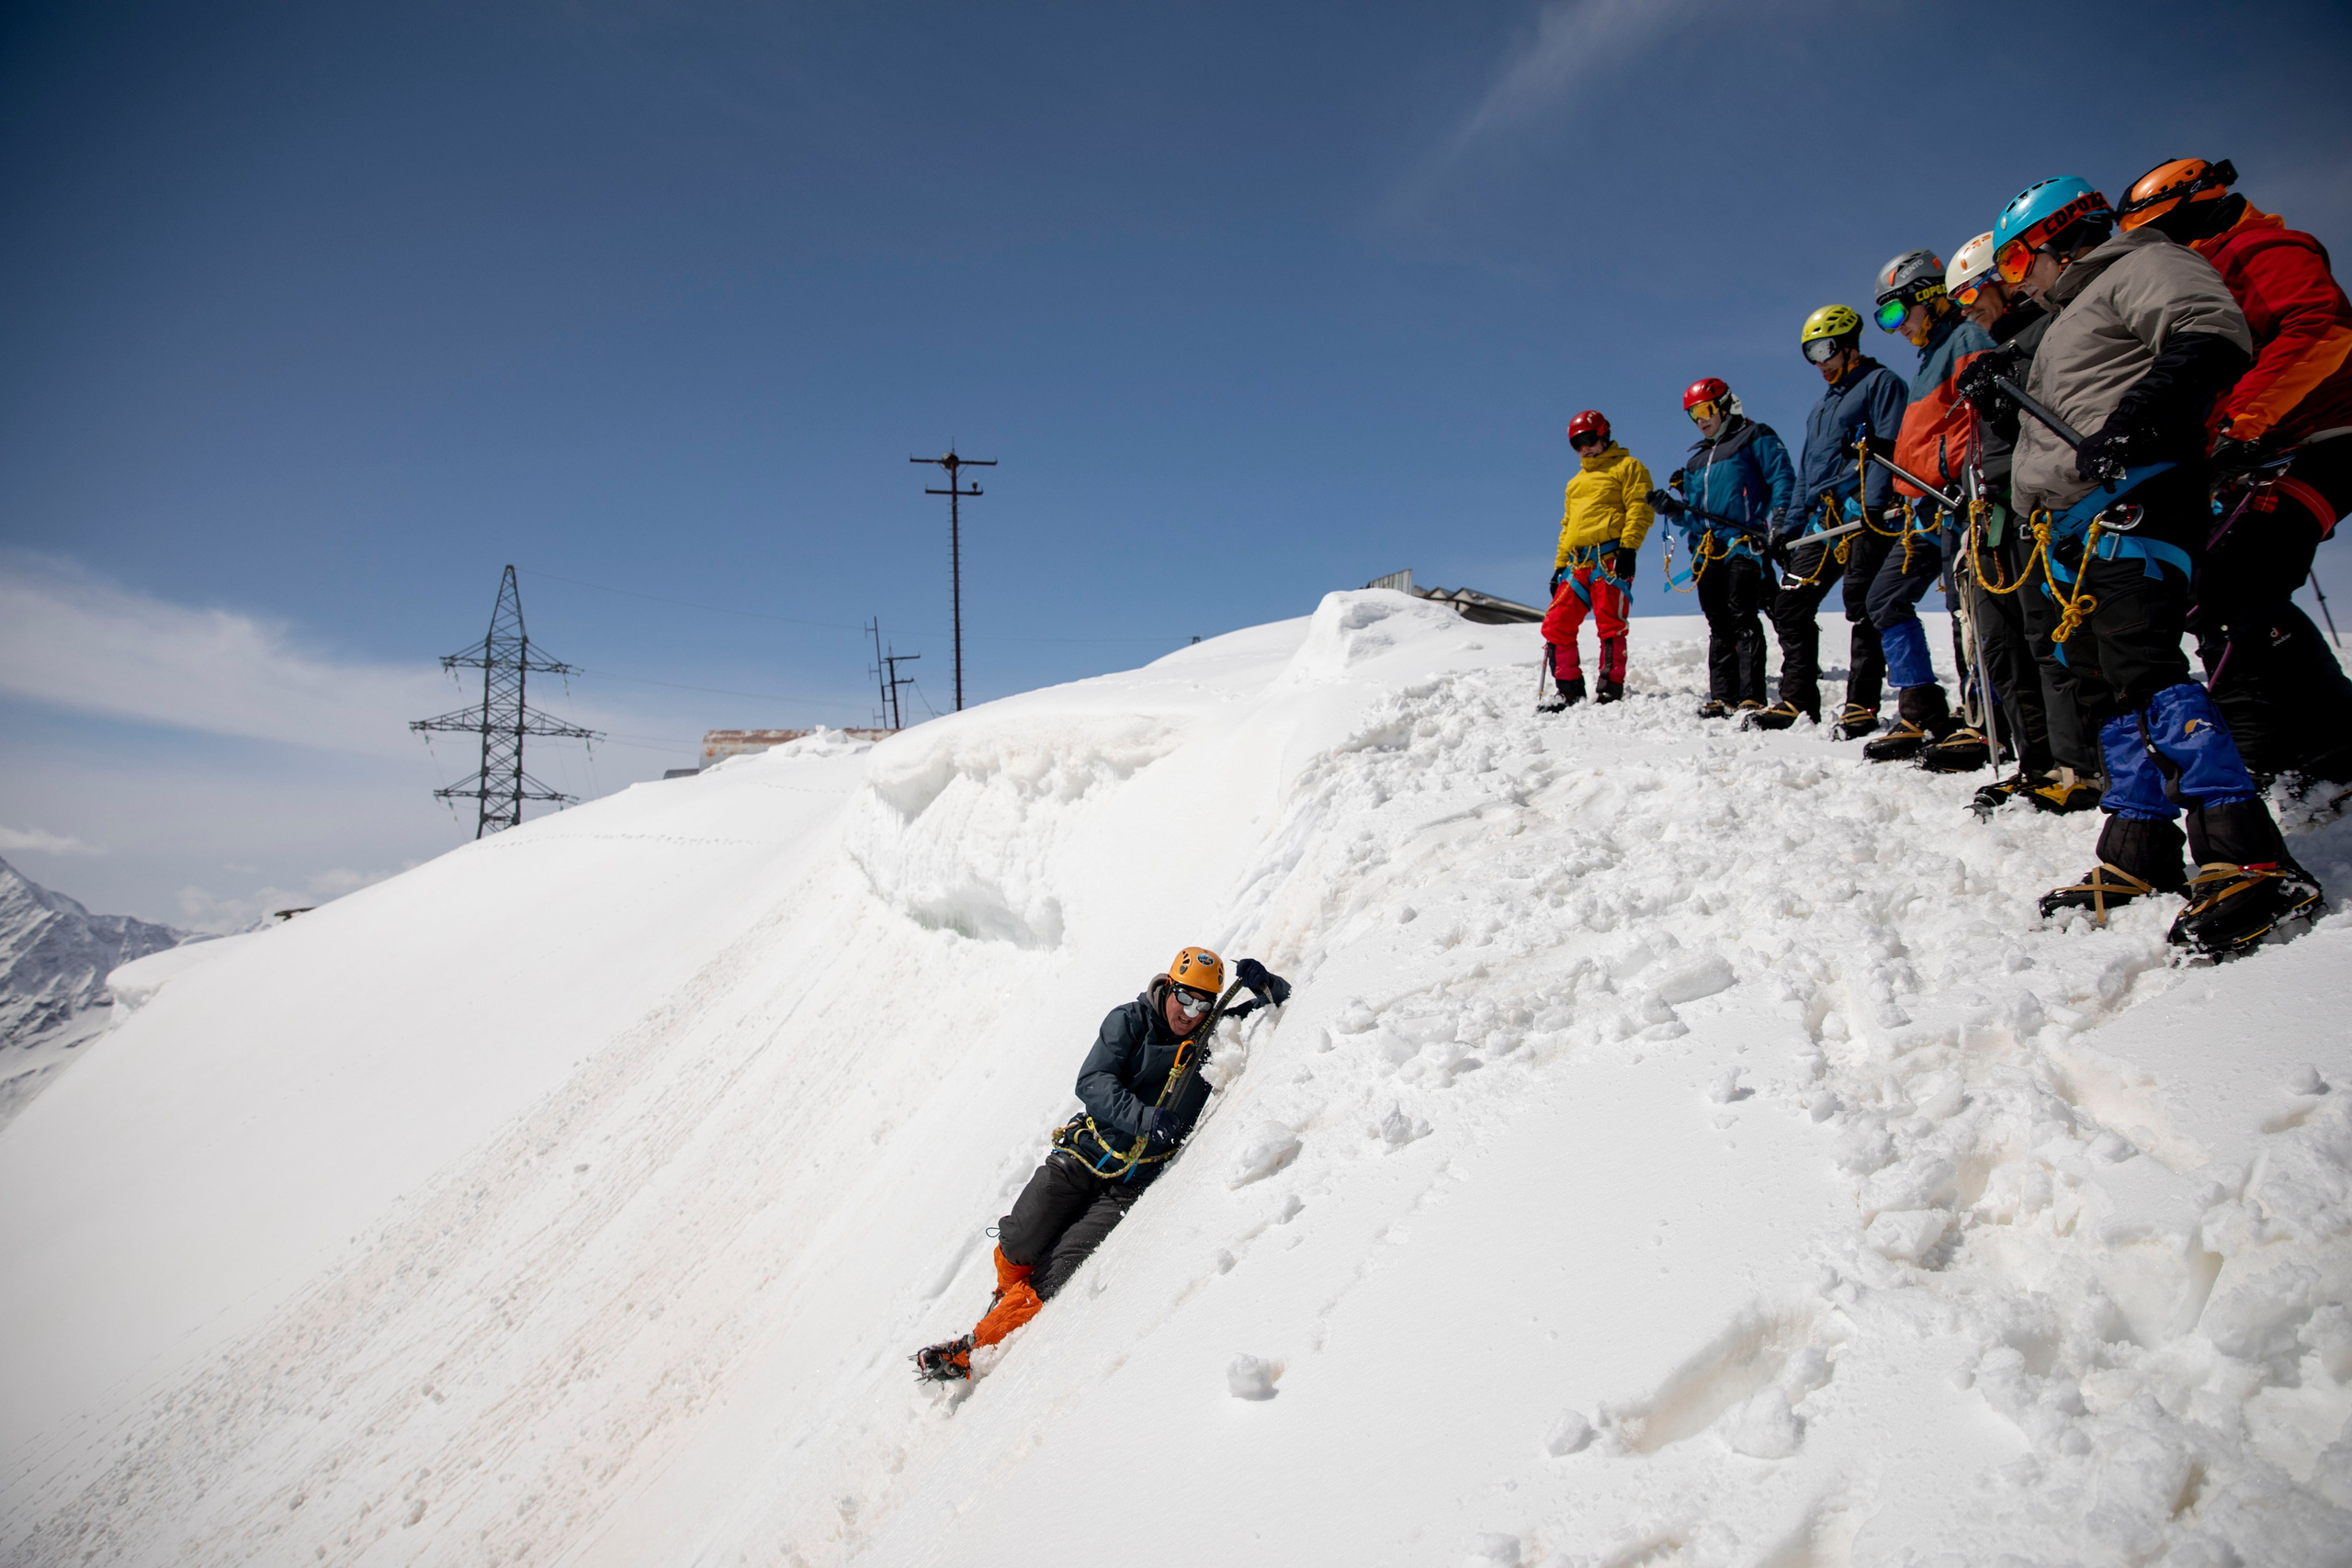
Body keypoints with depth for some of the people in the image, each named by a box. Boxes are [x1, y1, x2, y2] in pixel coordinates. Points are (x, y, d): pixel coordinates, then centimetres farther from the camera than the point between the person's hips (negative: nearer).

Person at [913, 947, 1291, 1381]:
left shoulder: (1218, 1034, 5)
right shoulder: (1130, 1022, -2)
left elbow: (1285, 1004, 14)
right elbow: (1092, 1083, -14)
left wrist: (1263, 984, -10)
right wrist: (1143, 1117, -30)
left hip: (1131, 1184, 0)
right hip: (1083, 1157, 0)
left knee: (1055, 1276, -14)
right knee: (1019, 1247, -14)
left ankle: (971, 1350, -3)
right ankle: (1011, 1293, 20)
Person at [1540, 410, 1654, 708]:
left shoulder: (1627, 467, 9)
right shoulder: (1576, 483, 30)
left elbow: (1639, 508, -4)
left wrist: (1628, 547, -17)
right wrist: (1559, 566, 21)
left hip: (1610, 558, -7)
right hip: (1577, 563, 7)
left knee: (1610, 625, -12)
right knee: (1556, 626, -2)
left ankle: (1610, 687, -9)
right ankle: (1570, 690, 3)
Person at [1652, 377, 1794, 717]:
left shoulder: (1755, 437, 8)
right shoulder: (1697, 459, 27)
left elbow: (1783, 480, -3)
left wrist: (1778, 525, -17)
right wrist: (1671, 508, 5)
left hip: (1744, 543, -7)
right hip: (1708, 549, 7)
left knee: (1743, 620, -14)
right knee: (1719, 626, 6)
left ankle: (1751, 698, -17)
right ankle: (1723, 696, 7)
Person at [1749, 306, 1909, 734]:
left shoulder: (1880, 383, 3)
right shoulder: (1821, 406, 28)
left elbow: (1888, 447, -10)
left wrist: (1874, 504, -23)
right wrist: (1790, 527, 20)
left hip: (1864, 511, -8)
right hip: (1823, 519, 8)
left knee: (1863, 607, -10)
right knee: (1789, 606, 2)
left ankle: (1862, 705, -8)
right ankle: (1796, 700, 8)